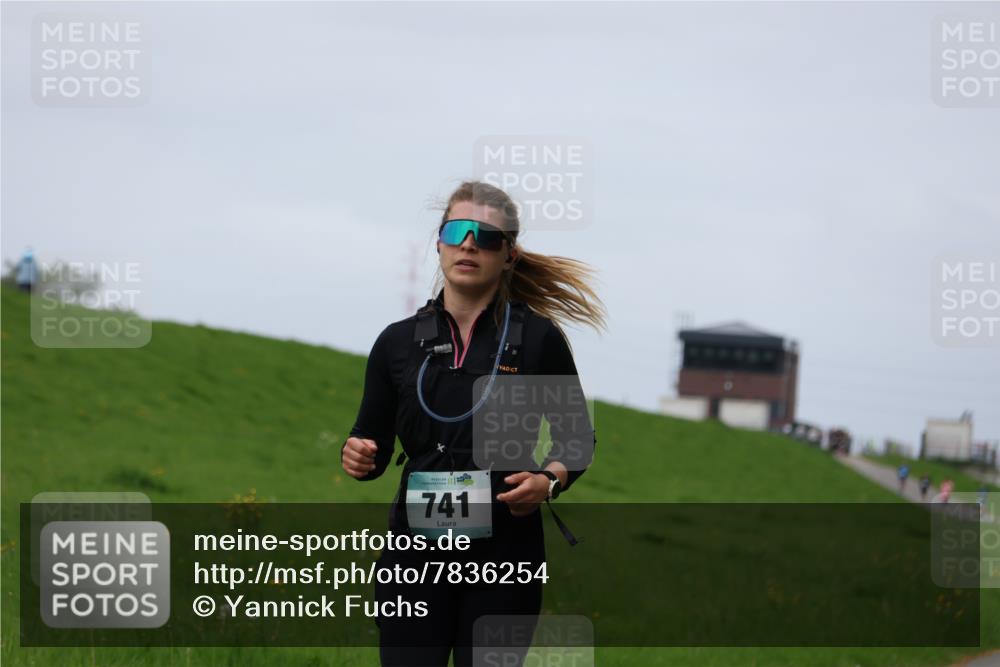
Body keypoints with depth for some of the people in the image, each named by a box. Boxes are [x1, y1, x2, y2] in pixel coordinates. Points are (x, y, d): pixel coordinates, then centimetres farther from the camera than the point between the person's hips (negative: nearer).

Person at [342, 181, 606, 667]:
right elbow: (373, 444, 13)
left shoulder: (537, 338, 0)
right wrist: (358, 456, -10)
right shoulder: (398, 343, 7)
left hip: (504, 555, -2)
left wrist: (549, 481, -12)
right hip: (416, 554, 2)